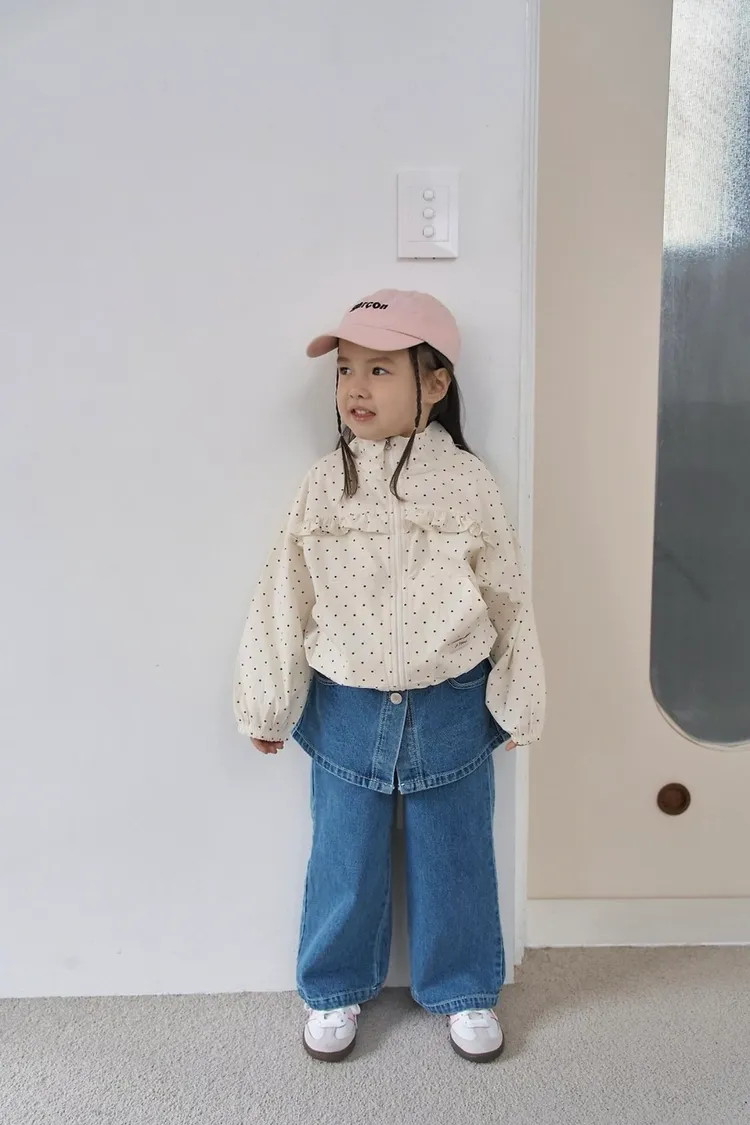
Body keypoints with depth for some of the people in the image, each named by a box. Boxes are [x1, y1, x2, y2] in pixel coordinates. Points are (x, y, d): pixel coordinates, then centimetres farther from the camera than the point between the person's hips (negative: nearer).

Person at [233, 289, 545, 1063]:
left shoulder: (466, 483, -9)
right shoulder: (324, 485, -6)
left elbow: (507, 598, -1)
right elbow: (286, 599, -1)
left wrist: (516, 705, 4)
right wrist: (268, 706, 4)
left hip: (450, 708, 0)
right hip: (346, 708, 1)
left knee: (454, 858, 16)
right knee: (344, 860, 16)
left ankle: (464, 990, 39)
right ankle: (334, 988, 39)